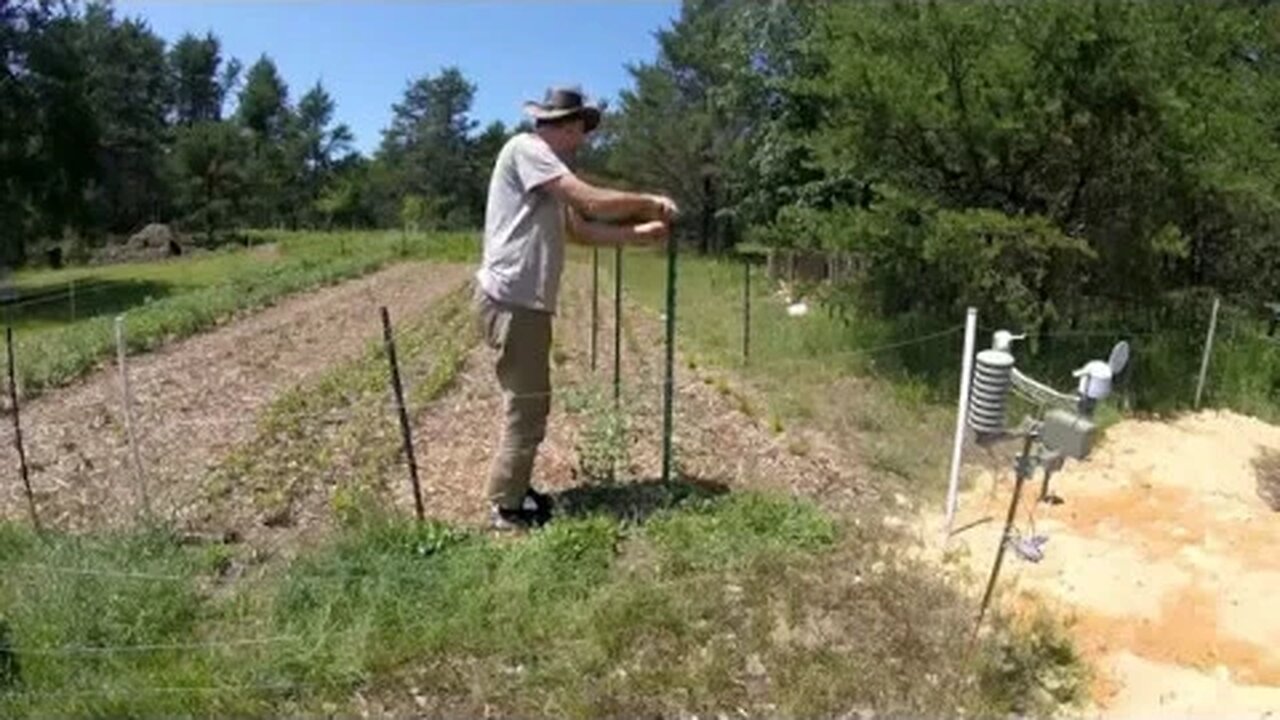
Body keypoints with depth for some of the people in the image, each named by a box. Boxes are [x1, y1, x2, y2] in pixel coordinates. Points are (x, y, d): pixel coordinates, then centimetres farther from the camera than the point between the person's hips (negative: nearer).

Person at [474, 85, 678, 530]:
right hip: (512, 301, -10)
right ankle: (507, 510, 10)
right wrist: (650, 202, -4)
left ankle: (513, 492, 31)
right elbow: (594, 202, -18)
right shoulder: (525, 149, -11)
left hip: (527, 303, 10)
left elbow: (582, 230, 19)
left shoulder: (548, 167, 18)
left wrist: (640, 234, 13)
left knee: (529, 404, 18)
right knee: (526, 409, -3)